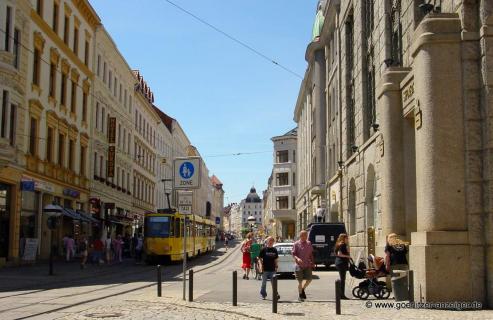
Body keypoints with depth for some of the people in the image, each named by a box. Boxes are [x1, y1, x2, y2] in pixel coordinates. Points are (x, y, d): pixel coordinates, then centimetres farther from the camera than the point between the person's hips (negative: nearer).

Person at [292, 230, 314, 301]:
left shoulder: (309, 243, 10)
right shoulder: (296, 244, -2)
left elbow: (311, 254, 16)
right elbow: (293, 254, -5)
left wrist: (312, 263, 12)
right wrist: (297, 258, -25)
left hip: (307, 265, 4)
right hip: (299, 265, -4)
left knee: (309, 279, 2)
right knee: (300, 281, 1)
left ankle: (303, 289, 28)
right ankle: (300, 295, 14)